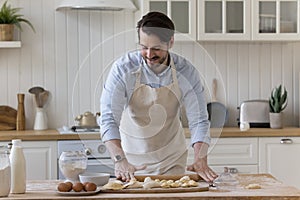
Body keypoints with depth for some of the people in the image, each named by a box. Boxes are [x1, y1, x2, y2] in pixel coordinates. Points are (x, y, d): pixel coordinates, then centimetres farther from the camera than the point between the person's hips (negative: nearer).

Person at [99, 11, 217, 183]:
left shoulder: (187, 72, -14)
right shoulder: (123, 68, -19)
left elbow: (199, 121, -12)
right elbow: (109, 119, -23)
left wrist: (201, 160, -29)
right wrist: (120, 160, -37)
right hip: (133, 158, -1)